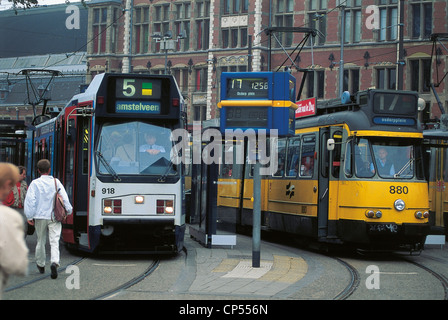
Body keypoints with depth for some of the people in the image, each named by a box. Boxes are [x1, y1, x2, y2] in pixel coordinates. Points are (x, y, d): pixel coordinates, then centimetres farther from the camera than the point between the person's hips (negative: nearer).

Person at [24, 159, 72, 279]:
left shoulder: (35, 183, -4)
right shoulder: (56, 182, -1)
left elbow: (30, 200, -8)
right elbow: (64, 197, 0)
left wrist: (29, 216, -3)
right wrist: (68, 210, 14)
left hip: (40, 216, 0)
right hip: (54, 216, 0)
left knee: (41, 241, 16)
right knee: (54, 241, -5)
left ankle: (40, 265, 30)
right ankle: (54, 262, -27)